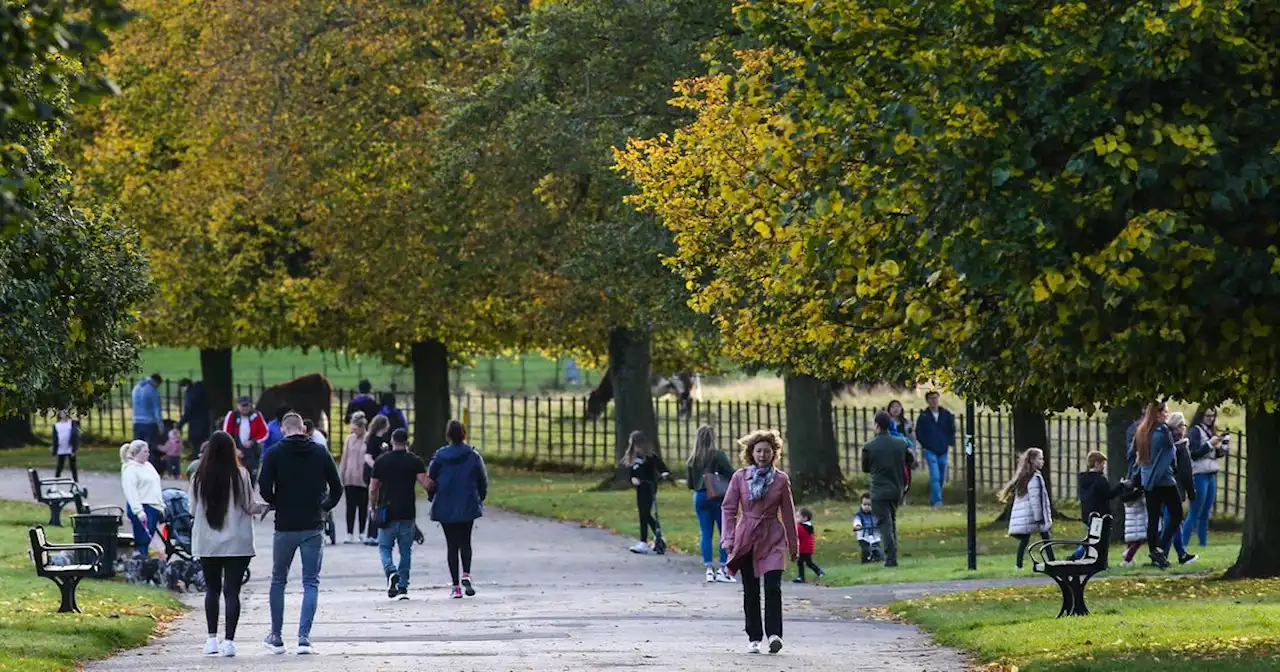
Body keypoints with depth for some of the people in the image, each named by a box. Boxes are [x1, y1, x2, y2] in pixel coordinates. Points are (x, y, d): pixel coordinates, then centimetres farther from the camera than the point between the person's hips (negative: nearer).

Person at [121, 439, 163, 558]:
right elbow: (131, 492, -17)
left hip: (154, 507, 8)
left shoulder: (149, 466, 18)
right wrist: (139, 511, -24)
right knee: (142, 541, -11)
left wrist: (161, 506, 20)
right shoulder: (130, 469, -9)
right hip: (141, 508, -8)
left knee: (147, 541, 7)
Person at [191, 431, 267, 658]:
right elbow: (249, 507, -5)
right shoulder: (240, 475, -10)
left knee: (212, 589, 17)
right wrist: (267, 505, 14)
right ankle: (229, 640, -6)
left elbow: (193, 510, 3)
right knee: (232, 591, 0)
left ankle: (212, 638, 13)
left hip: (207, 544, 2)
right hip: (237, 544, -2)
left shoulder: (198, 477, -4)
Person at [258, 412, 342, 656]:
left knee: (278, 581, 14)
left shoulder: (276, 453, -5)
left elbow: (265, 489, -12)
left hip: (285, 526, -1)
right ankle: (304, 638, -7)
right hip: (313, 527, 1)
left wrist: (278, 504, 7)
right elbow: (337, 488, 1)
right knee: (311, 583, 4)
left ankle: (276, 637, 18)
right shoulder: (320, 453, 1)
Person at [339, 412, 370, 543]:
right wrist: (341, 477, 7)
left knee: (363, 506, 7)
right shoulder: (349, 439, 5)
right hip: (350, 479, 2)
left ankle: (362, 533, 16)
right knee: (350, 507, 3)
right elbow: (344, 459, 9)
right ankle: (350, 534, 5)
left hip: (363, 479, -2)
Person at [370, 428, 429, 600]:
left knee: (385, 547, 10)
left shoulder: (381, 461, 1)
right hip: (408, 513, 0)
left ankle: (391, 572, -18)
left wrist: (374, 507, 18)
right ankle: (403, 587, 8)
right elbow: (426, 484, -11)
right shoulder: (415, 461, -2)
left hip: (387, 512, 0)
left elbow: (373, 489, 3)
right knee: (406, 550, 10)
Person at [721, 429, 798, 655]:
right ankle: (754, 638, 11)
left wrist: (793, 545, 13)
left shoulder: (781, 479, 3)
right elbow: (728, 508, 5)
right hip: (746, 539, 1)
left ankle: (774, 634, -21)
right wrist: (729, 539, -4)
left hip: (772, 538, -1)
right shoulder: (740, 477, 1)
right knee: (750, 591, 4)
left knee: (773, 587, -15)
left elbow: (788, 514, 9)